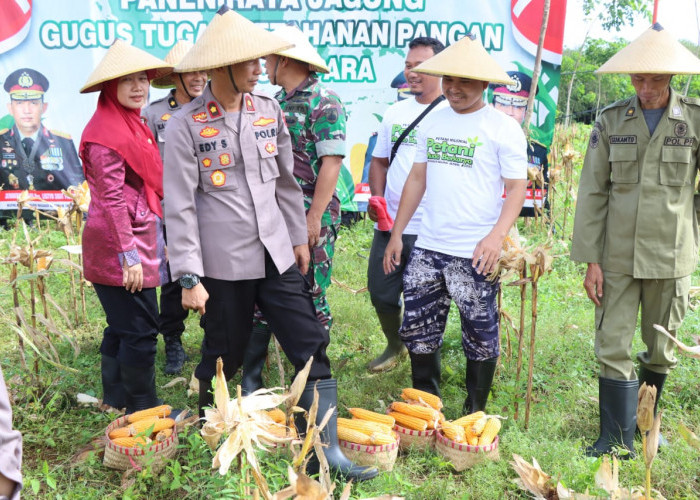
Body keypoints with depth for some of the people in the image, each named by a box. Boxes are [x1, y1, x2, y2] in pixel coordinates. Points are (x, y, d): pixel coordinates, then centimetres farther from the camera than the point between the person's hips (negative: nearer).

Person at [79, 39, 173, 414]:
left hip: (138, 241, 10)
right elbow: (111, 200, -19)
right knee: (140, 330, -2)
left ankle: (116, 404, 30)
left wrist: (151, 243, 20)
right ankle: (143, 411, 10)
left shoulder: (132, 124, 15)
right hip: (122, 246, -10)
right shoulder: (106, 133, -15)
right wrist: (128, 255, -21)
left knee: (121, 329, 17)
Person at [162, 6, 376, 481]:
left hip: (276, 254, 4)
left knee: (312, 346, 1)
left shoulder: (269, 110, 4)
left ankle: (327, 449, 12)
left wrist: (300, 237, 16)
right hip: (223, 263, -4)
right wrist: (190, 277, -12)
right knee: (223, 356, 11)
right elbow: (180, 206, -10)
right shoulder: (186, 125, -9)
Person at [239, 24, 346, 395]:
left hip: (310, 218, -7)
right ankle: (250, 379, 18)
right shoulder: (277, 102, 13)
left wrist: (314, 218, -19)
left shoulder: (324, 103, -10)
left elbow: (331, 162, -16)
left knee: (310, 298, 3)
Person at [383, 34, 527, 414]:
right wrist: (396, 234, 12)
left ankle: (474, 415, 22)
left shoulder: (502, 127, -5)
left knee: (480, 337, 5)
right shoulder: (432, 122, 11)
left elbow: (517, 186, -7)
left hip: (474, 254, -5)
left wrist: (497, 235, -22)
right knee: (417, 331, 10)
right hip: (427, 248, 5)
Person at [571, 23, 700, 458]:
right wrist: (590, 259, -3)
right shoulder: (611, 121, 2)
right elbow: (592, 193, 2)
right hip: (618, 255, 1)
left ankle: (646, 425, 34)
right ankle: (618, 439, 10)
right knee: (613, 347, -1)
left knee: (662, 349, 12)